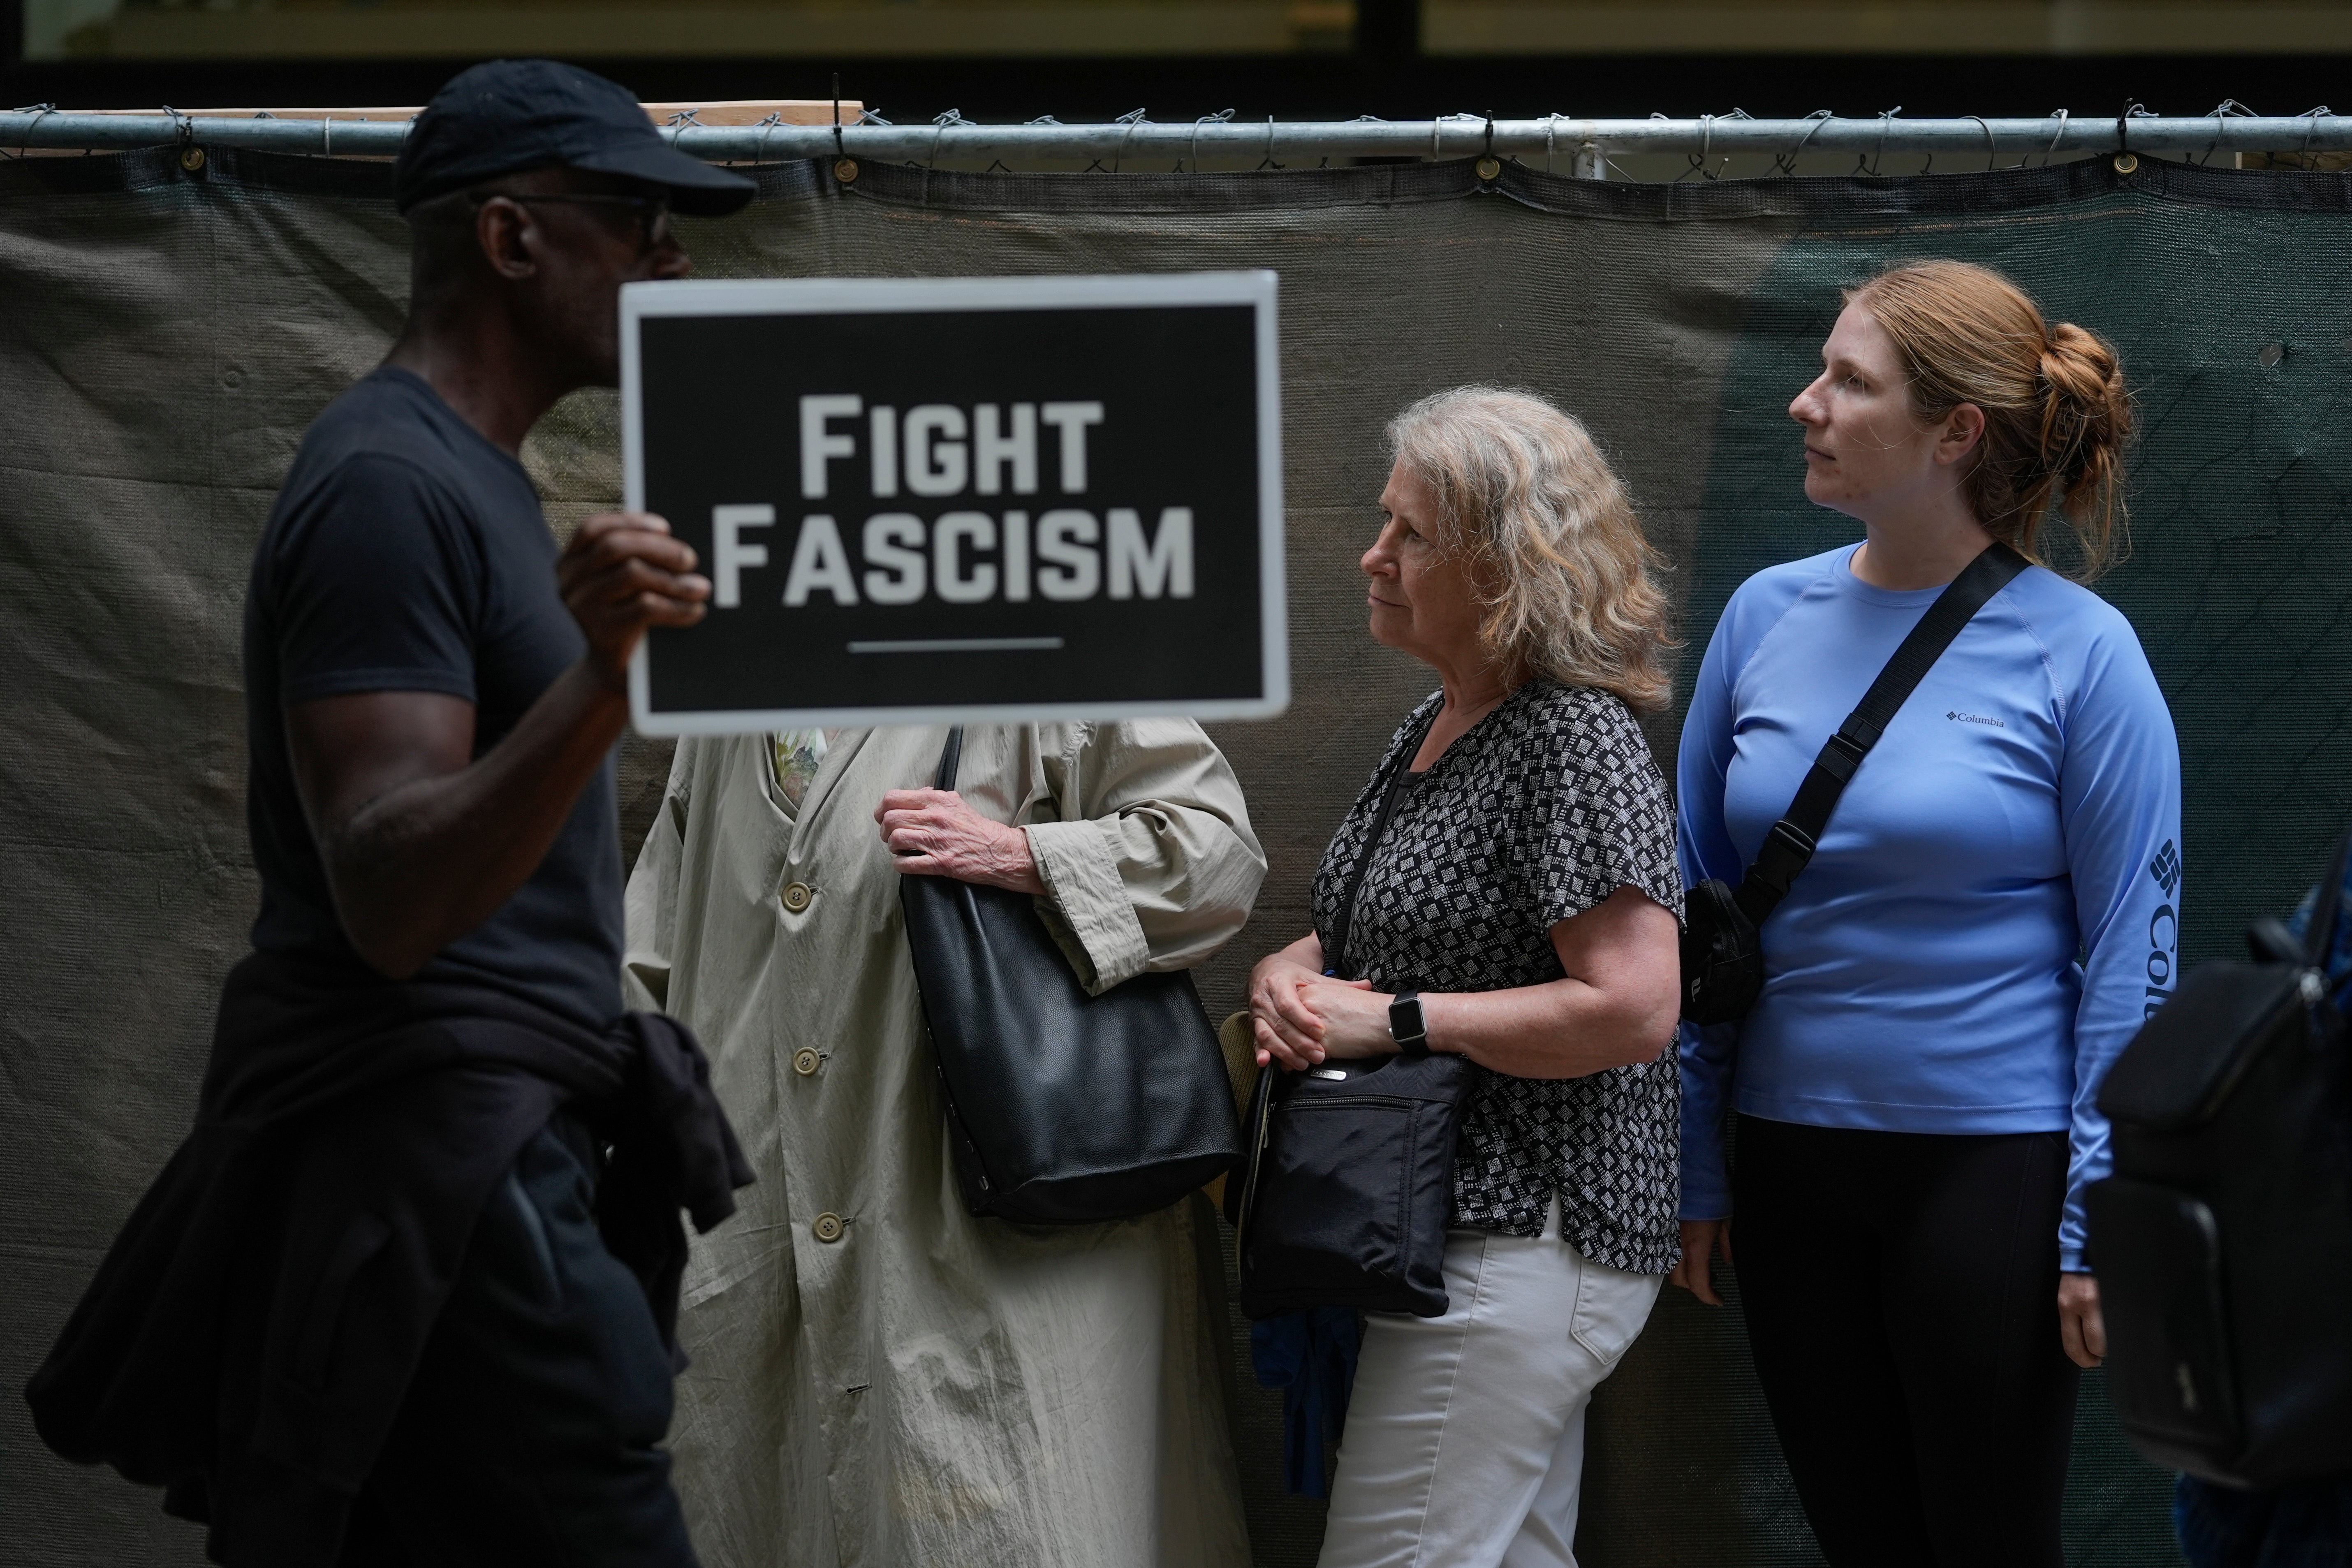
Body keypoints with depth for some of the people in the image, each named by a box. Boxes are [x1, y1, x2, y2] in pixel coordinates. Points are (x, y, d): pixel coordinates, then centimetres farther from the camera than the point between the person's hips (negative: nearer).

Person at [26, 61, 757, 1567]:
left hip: (499, 1157, 10)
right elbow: (390, 897, -25)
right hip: (431, 1174, -10)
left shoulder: (466, 477, 20)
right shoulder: (392, 485, -13)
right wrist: (600, 682, -37)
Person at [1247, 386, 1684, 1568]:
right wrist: (1289, 974, -1)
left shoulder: (1578, 746, -16)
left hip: (1522, 1242, -10)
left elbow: (1632, 1011, -24)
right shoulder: (1428, 730, 14)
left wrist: (1396, 1019, -19)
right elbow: (1371, 932, 23)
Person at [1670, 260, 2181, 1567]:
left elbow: (2134, 955, -9)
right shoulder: (1771, 617, 4)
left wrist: (2102, 1223, -12)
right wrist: (1692, 1166, 7)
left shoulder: (2077, 651, -9)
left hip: (1992, 1163, -4)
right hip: (1797, 1163, 5)